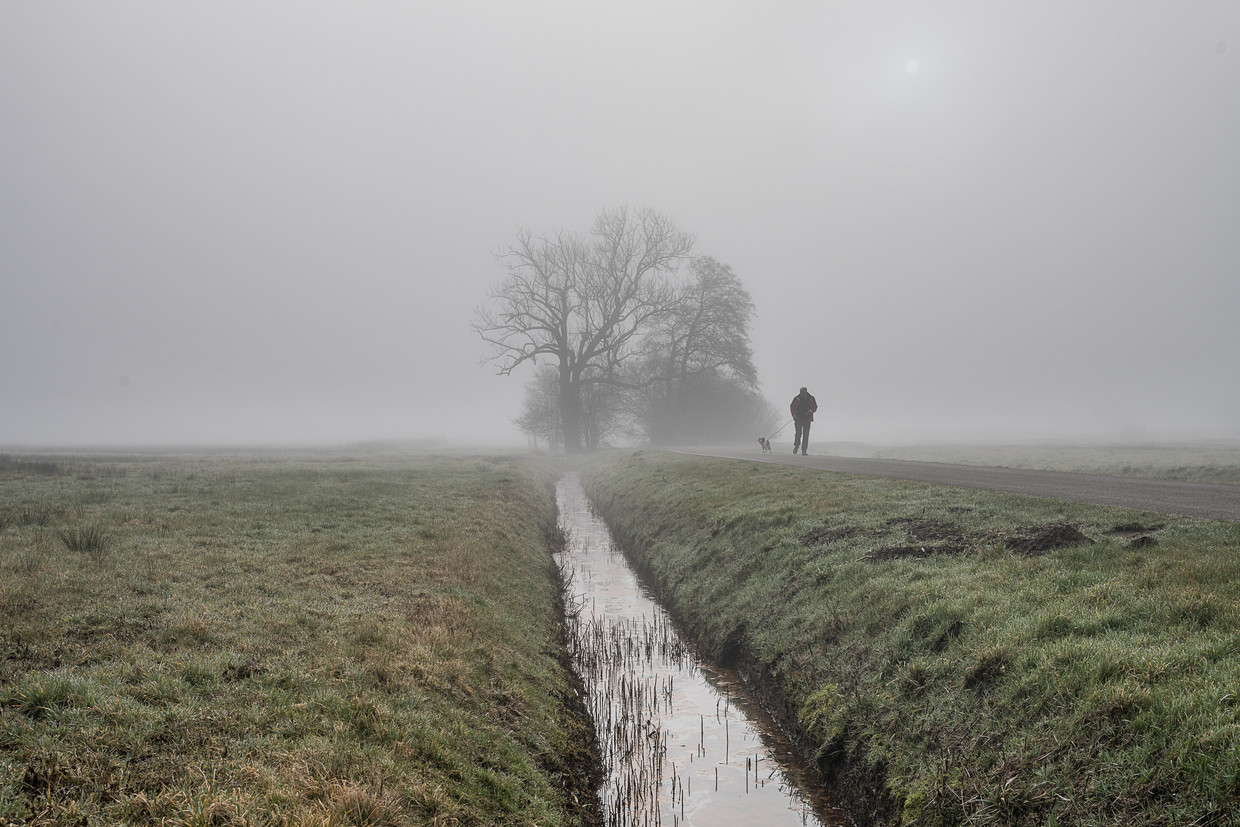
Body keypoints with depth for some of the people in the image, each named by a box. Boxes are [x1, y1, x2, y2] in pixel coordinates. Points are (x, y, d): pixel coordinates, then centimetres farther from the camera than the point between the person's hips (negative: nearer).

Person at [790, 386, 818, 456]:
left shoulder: (811, 398, 2)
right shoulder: (797, 398, -1)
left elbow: (815, 406, 11)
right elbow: (792, 407, 5)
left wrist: (811, 410, -11)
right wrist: (794, 415, -9)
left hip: (807, 419, 1)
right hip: (798, 419, -1)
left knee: (806, 434, -3)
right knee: (798, 433, -9)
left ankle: (804, 451, 1)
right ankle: (796, 446, 18)